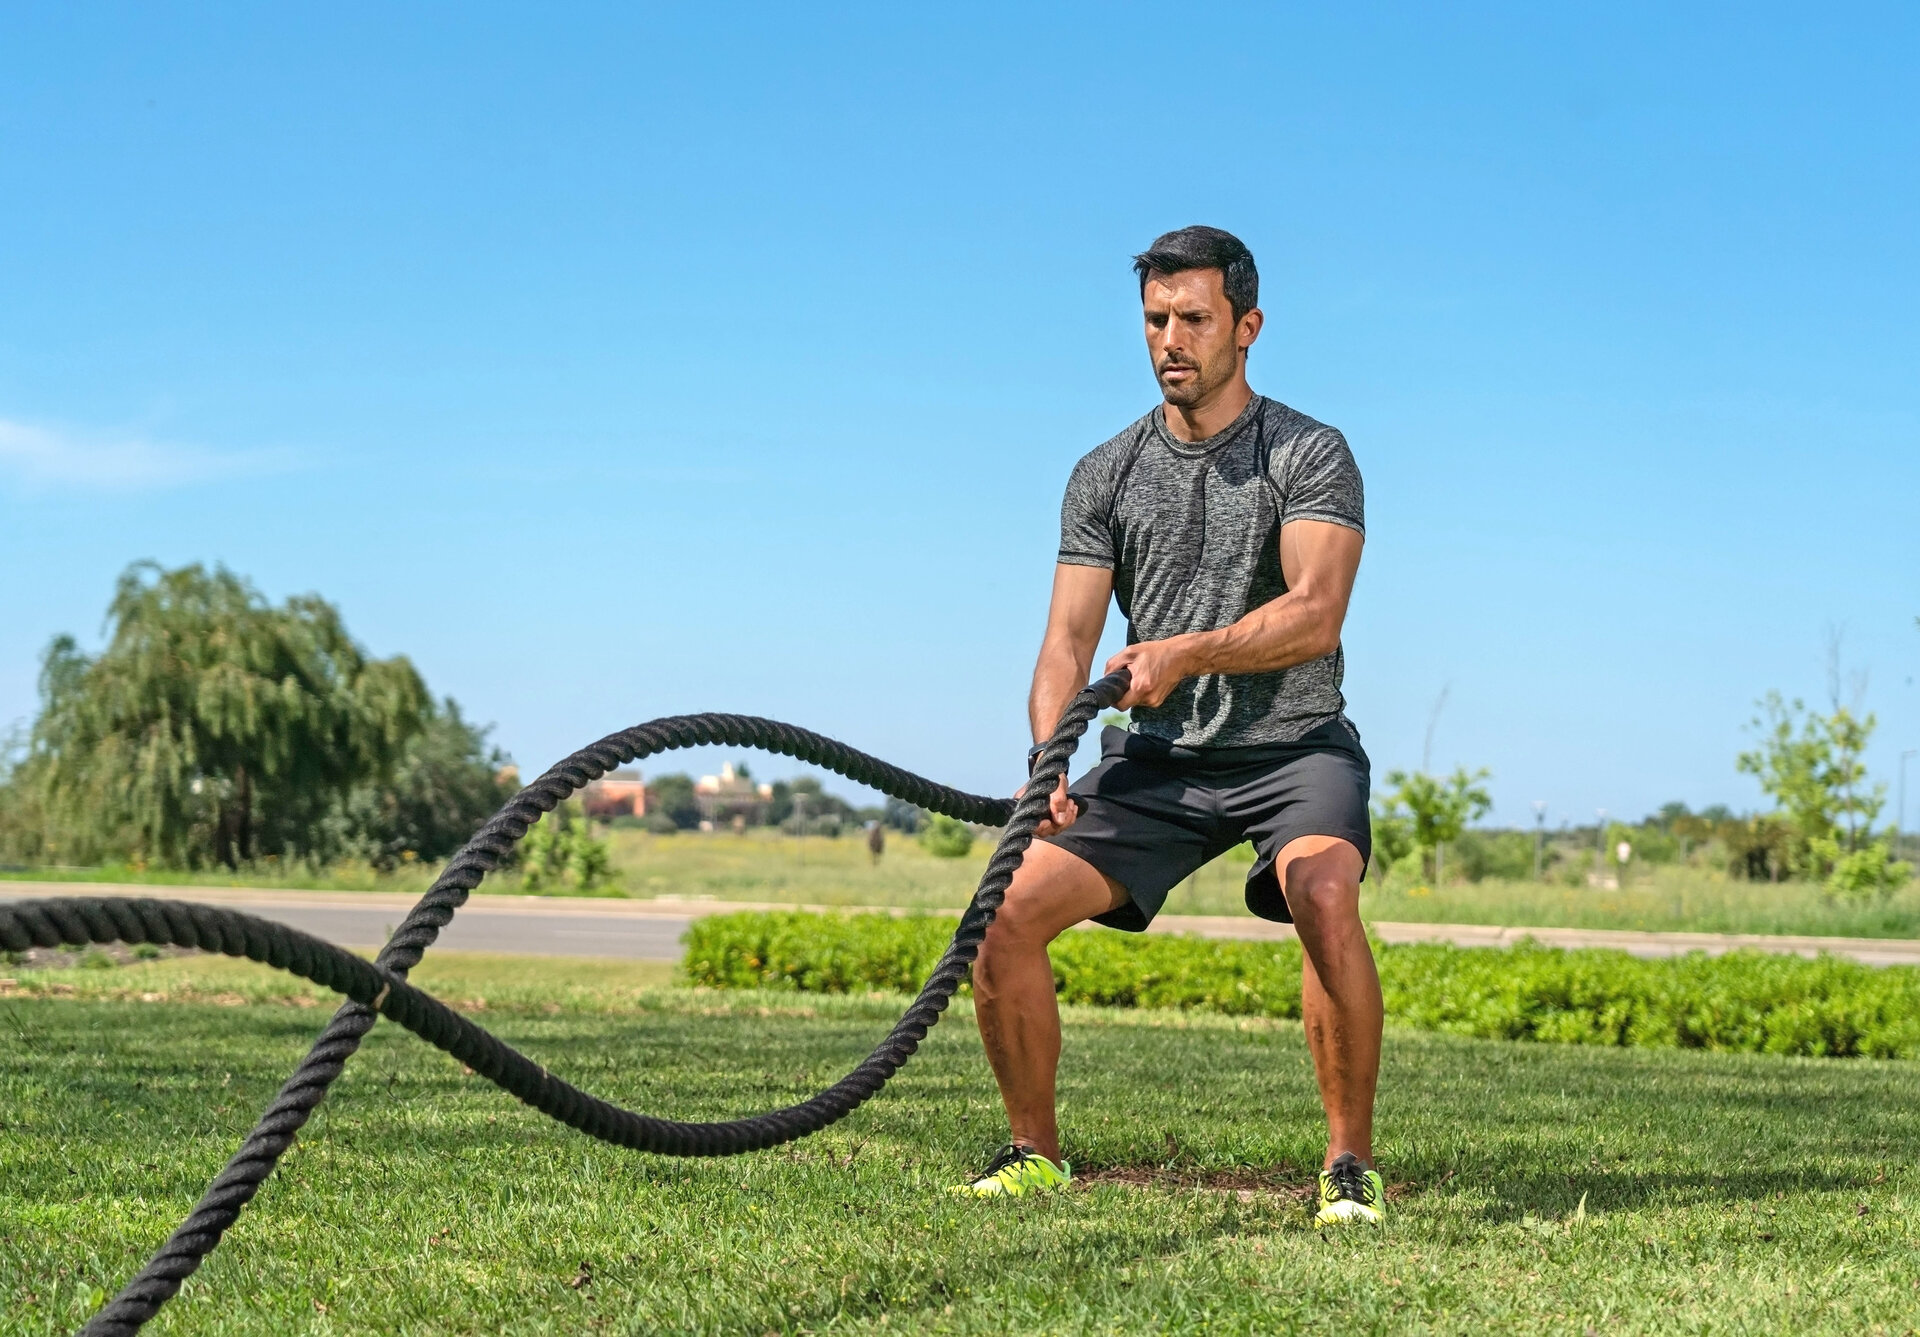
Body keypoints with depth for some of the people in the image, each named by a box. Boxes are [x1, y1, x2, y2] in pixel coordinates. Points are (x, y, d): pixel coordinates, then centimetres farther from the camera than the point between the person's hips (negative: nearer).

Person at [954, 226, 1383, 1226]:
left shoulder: (1311, 457, -7)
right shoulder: (1104, 477, 5)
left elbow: (1316, 615, -22)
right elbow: (1069, 637, -3)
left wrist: (1186, 653, -38)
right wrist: (1049, 763, -22)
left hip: (1292, 747, -4)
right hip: (1157, 756, 4)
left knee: (1323, 898, -34)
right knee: (1005, 911, -12)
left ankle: (1351, 1164, -18)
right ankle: (1034, 1152, 8)